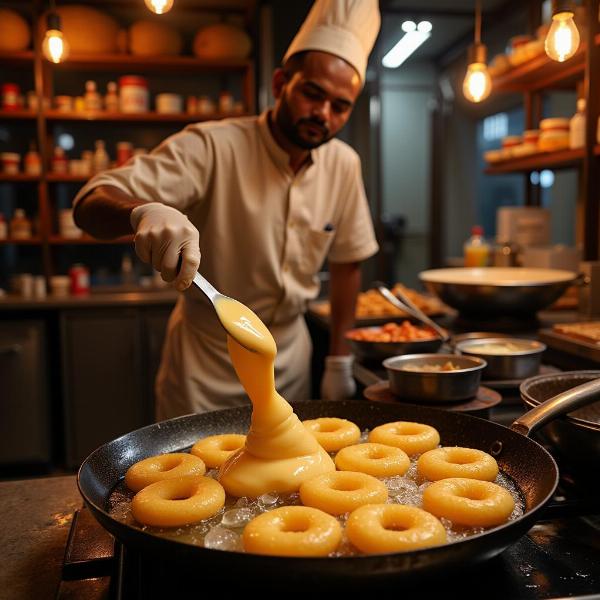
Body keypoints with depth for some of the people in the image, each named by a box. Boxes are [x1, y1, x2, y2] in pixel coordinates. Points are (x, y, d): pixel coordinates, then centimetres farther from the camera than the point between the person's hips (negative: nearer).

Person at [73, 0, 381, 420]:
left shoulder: (344, 164, -5)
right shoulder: (212, 147, -20)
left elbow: (347, 262, 4)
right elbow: (90, 204, -26)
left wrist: (339, 361, 2)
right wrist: (143, 211, -49)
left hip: (290, 351, 4)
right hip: (205, 359, -4)